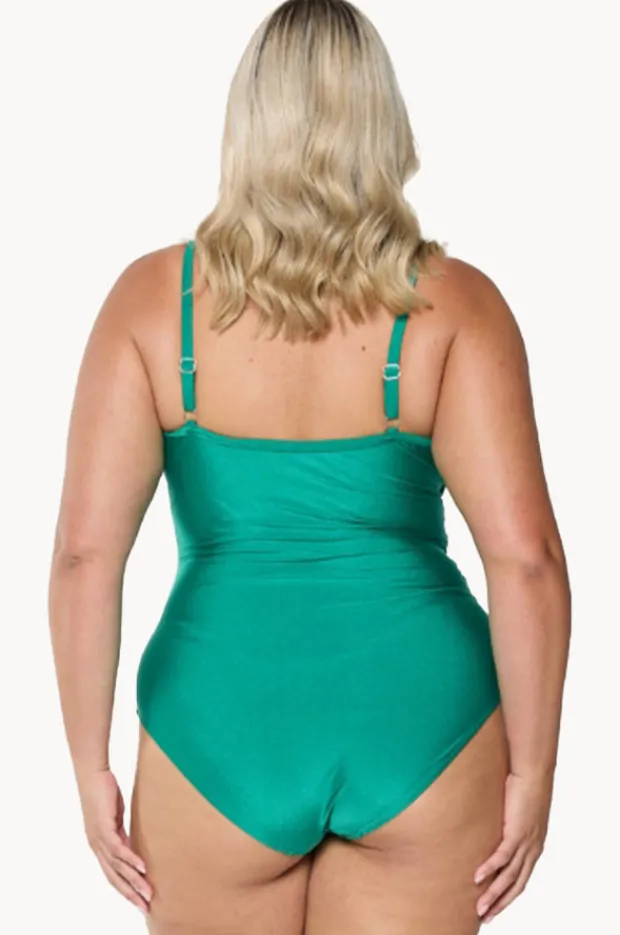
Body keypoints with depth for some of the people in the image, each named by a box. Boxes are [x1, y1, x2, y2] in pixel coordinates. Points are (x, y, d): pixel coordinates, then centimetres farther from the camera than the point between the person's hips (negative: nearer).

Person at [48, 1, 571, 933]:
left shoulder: (154, 296, -4)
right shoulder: (452, 302, -5)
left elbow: (85, 552, -8)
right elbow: (526, 554, -12)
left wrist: (91, 768, 1)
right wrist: (532, 768, -2)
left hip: (223, 725, 0)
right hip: (419, 725, 0)